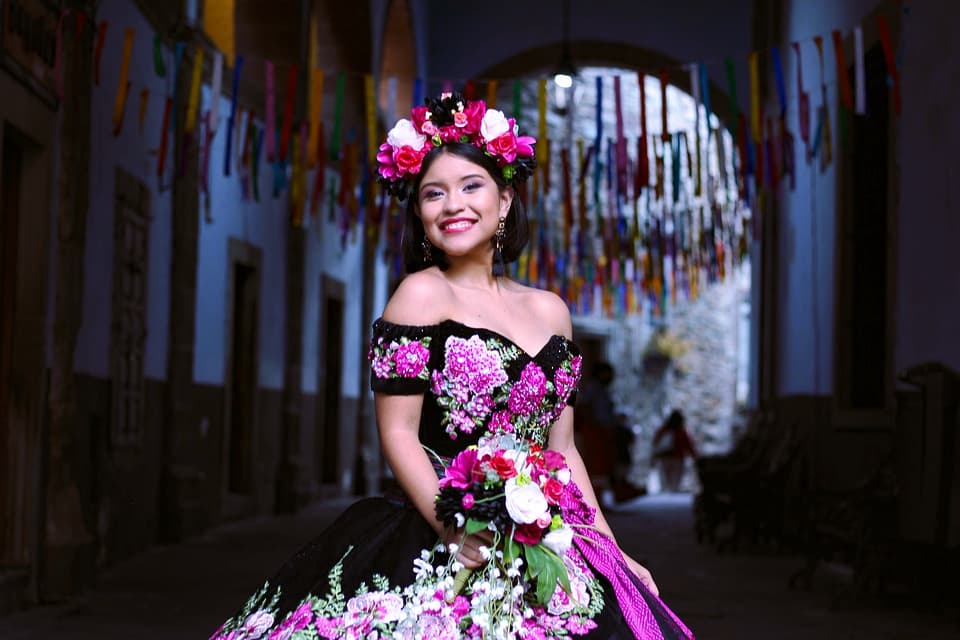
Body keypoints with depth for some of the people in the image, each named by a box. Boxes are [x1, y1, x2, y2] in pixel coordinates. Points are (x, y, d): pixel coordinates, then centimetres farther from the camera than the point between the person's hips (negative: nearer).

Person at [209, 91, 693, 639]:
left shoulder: (550, 310, 14)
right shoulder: (422, 294, -1)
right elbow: (399, 434, -7)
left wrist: (612, 551, 11)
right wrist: (454, 528, -20)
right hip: (437, 547, -5)